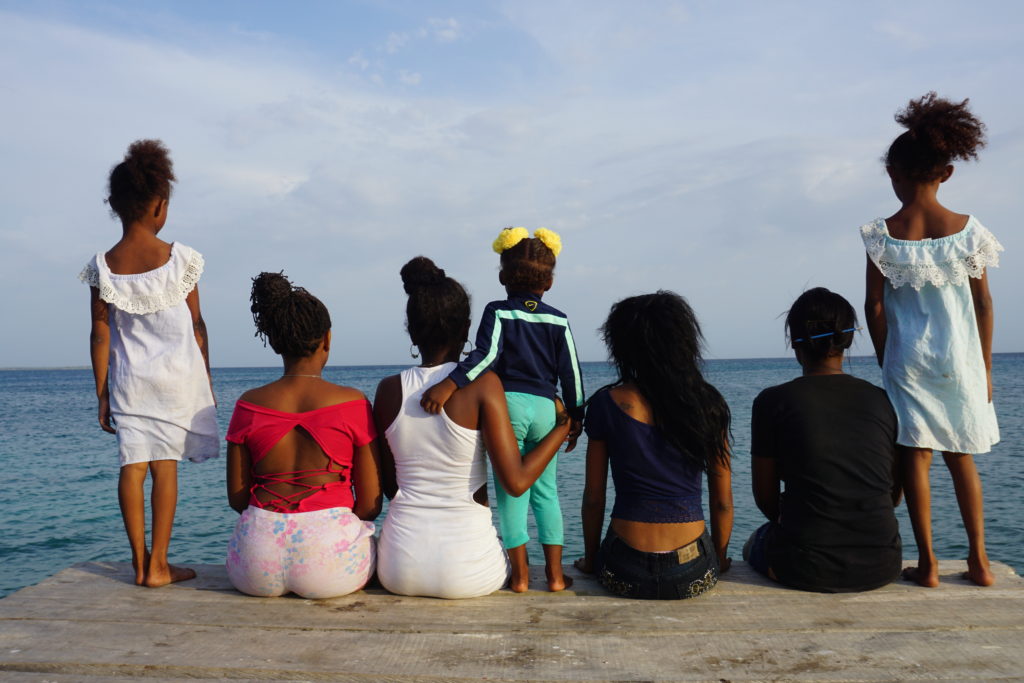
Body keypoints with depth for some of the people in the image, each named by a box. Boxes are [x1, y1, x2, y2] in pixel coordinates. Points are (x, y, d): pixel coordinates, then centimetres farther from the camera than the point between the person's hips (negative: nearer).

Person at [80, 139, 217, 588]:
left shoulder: (102, 268, -1)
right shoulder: (180, 259, -6)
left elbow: (101, 335, 1)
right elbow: (196, 325, -1)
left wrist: (102, 394, 8)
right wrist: (206, 380, 9)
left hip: (128, 380, 2)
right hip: (177, 375, -2)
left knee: (132, 466, 6)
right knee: (165, 465, 2)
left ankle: (139, 563, 12)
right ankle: (158, 565, 5)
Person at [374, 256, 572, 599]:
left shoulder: (388, 390, -1)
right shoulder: (483, 384, -12)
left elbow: (389, 487, 7)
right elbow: (516, 481, -15)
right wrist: (563, 426, -2)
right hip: (466, 573, -2)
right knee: (513, 562, 31)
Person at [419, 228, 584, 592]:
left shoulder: (497, 312, 1)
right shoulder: (558, 320, 9)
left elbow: (486, 355, -16)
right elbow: (571, 372, 8)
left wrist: (448, 384, -24)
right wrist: (575, 417, 17)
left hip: (507, 404, -2)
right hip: (545, 408, 3)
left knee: (510, 490, 5)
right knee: (546, 491, 12)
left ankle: (520, 574, 7)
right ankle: (555, 574, 13)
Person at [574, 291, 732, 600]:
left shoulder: (606, 404, -6)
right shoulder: (707, 403, -3)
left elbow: (593, 498, -1)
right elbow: (722, 501, 2)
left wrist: (590, 560, 14)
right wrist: (719, 560, 18)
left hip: (626, 572, -1)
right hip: (694, 574, 2)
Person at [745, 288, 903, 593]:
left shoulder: (773, 401, -5)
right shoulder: (882, 401, 4)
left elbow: (765, 499, 2)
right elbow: (894, 495, 13)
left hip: (805, 569, -4)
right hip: (881, 567, 4)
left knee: (754, 543, 30)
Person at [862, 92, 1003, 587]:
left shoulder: (882, 235, -9)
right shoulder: (967, 229, -4)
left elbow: (874, 307, -7)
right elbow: (983, 303, 1)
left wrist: (886, 362, 5)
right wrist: (985, 368, 9)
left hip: (908, 357, -2)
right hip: (960, 357, 2)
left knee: (916, 455, 5)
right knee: (961, 456, 15)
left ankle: (927, 562, 8)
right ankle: (978, 560, 20)